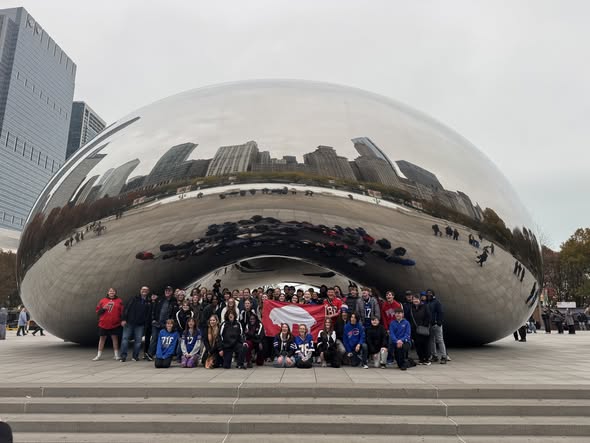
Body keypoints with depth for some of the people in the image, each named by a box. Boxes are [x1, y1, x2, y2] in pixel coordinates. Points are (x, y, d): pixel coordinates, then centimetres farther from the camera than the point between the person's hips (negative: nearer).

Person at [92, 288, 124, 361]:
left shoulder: (119, 301, 4)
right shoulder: (103, 301, 5)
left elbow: (122, 311, 4)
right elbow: (98, 311, 7)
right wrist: (103, 308, -12)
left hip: (115, 324, -1)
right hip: (103, 324, 1)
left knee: (115, 338, 5)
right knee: (102, 338, 6)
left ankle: (116, 355, 13)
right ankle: (99, 355, 16)